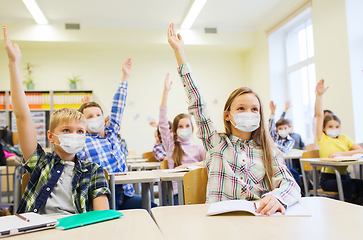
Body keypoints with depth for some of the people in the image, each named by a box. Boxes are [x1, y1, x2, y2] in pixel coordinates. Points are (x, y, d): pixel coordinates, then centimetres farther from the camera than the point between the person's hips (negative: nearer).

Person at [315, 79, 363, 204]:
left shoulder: (344, 138, 16)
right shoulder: (322, 139, 5)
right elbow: (319, 115, -4)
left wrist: (341, 154, -12)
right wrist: (319, 95, -12)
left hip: (344, 176, 4)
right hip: (328, 178, -4)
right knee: (349, 185, -32)